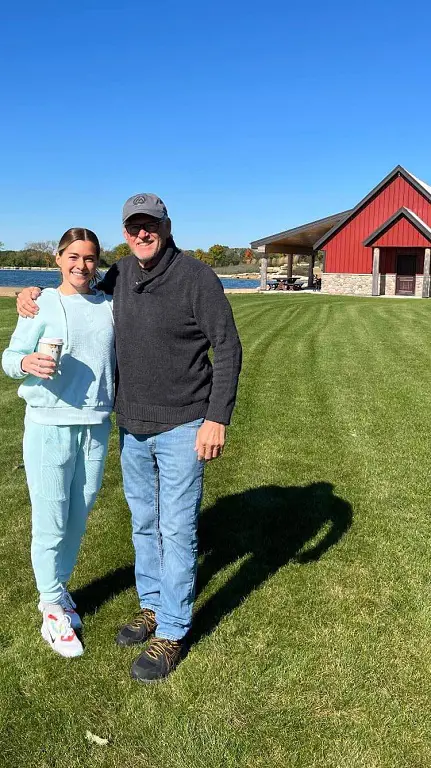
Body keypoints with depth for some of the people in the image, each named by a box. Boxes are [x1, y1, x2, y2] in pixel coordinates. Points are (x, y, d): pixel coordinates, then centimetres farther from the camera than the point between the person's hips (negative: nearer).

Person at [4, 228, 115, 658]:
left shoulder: (109, 306, 6)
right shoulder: (42, 305, -5)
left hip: (96, 428, 4)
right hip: (49, 427, -4)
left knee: (79, 518, 15)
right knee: (50, 522, 3)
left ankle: (58, 588, 37)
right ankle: (52, 608, 22)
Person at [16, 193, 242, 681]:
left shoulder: (195, 277, -14)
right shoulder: (119, 276, 4)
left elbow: (227, 347, -13)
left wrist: (217, 417, -19)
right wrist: (36, 295, 1)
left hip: (181, 427, -6)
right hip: (132, 426, 6)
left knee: (176, 530, 2)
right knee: (143, 523, 18)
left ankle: (172, 633, 17)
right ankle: (152, 607, 37)